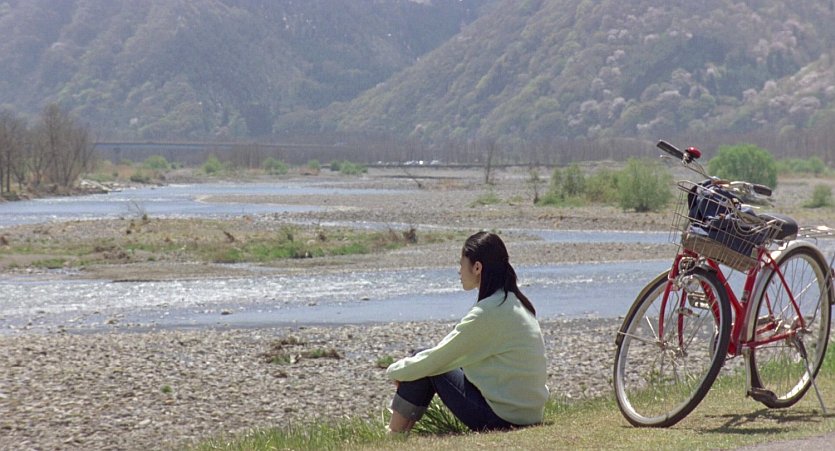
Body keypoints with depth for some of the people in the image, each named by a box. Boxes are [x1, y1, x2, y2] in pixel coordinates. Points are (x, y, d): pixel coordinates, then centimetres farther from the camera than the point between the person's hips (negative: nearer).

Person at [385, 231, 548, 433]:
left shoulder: (487, 312, -18)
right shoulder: (516, 303, 10)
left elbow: (435, 360, -12)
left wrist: (394, 370, 5)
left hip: (501, 418, -9)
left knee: (426, 368, 0)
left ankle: (394, 434, 10)